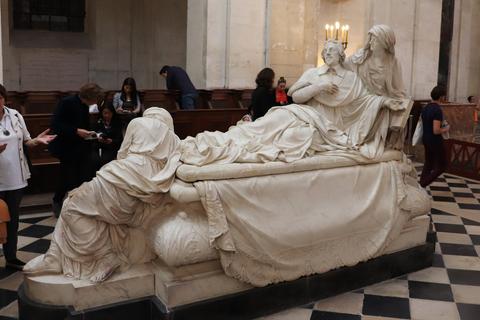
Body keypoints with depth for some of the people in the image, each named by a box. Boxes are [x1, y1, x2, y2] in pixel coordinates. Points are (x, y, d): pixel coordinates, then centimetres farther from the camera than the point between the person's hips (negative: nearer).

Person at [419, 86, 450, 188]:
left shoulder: (425, 108, 5)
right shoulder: (437, 110, -22)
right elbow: (436, 131, -27)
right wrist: (446, 129, -8)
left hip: (426, 140, 8)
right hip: (435, 141, -8)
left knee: (428, 163, 19)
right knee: (441, 165, 5)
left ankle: (421, 185, 21)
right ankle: (423, 184, -4)